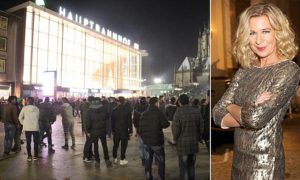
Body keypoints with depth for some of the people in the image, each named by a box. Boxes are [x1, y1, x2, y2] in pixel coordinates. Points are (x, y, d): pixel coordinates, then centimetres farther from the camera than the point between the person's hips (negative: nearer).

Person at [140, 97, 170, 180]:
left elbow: (140, 129, 8)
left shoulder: (143, 114, 5)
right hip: (157, 141, -5)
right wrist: (168, 123, 5)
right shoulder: (158, 112, -11)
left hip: (146, 142, 5)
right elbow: (166, 124, -17)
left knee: (148, 161, 15)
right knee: (161, 162, 7)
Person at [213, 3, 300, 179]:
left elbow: (256, 118, -26)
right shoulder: (245, 70, 1)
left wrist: (231, 107, -8)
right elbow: (218, 115, -5)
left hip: (264, 163, -5)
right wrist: (249, 113, -20)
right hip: (239, 158, 5)